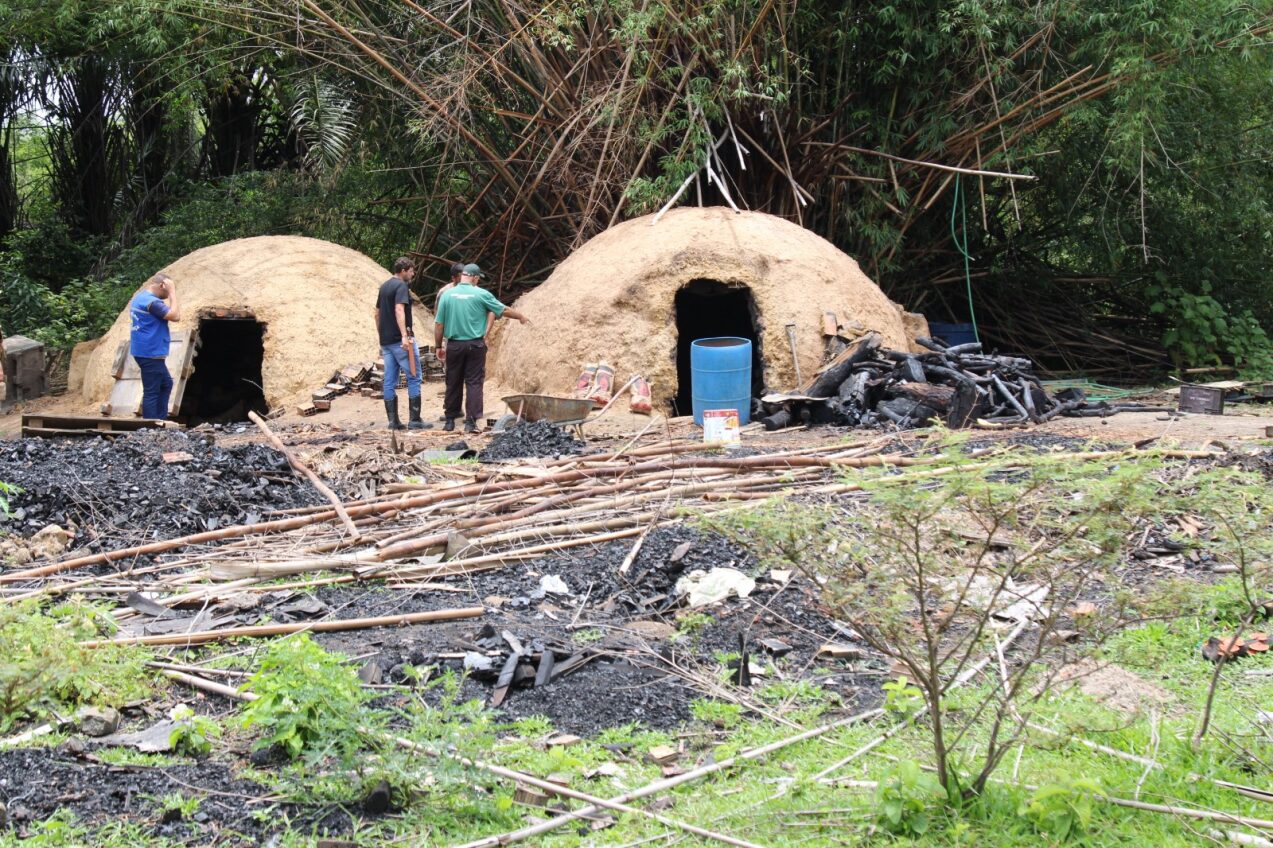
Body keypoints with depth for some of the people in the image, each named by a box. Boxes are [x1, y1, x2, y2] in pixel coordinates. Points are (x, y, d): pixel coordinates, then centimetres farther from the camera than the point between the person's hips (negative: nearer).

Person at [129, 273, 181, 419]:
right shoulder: (151, 301, -19)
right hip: (150, 353, -11)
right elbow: (175, 316, -22)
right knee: (151, 392, -7)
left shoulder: (140, 297, 15)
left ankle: (160, 421, 20)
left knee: (166, 383, 20)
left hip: (146, 352, 11)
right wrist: (172, 293, -17)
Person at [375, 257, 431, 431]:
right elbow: (399, 310, -24)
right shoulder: (401, 286, -10)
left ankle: (393, 420, 7)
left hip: (386, 341, 8)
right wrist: (404, 335, -31)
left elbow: (377, 313, 21)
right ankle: (415, 420, -4)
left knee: (390, 382, 6)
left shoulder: (384, 287, 16)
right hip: (400, 340, -8)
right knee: (414, 378, -2)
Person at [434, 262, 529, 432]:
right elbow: (504, 310, 3)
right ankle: (471, 422, -4)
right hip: (475, 345, -2)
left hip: (454, 346, 2)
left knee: (453, 383, 11)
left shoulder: (447, 295, -1)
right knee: (474, 383, 2)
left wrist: (439, 346, 11)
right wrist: (521, 317, 20)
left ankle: (450, 421, 17)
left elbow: (439, 324, 1)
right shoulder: (481, 294, -7)